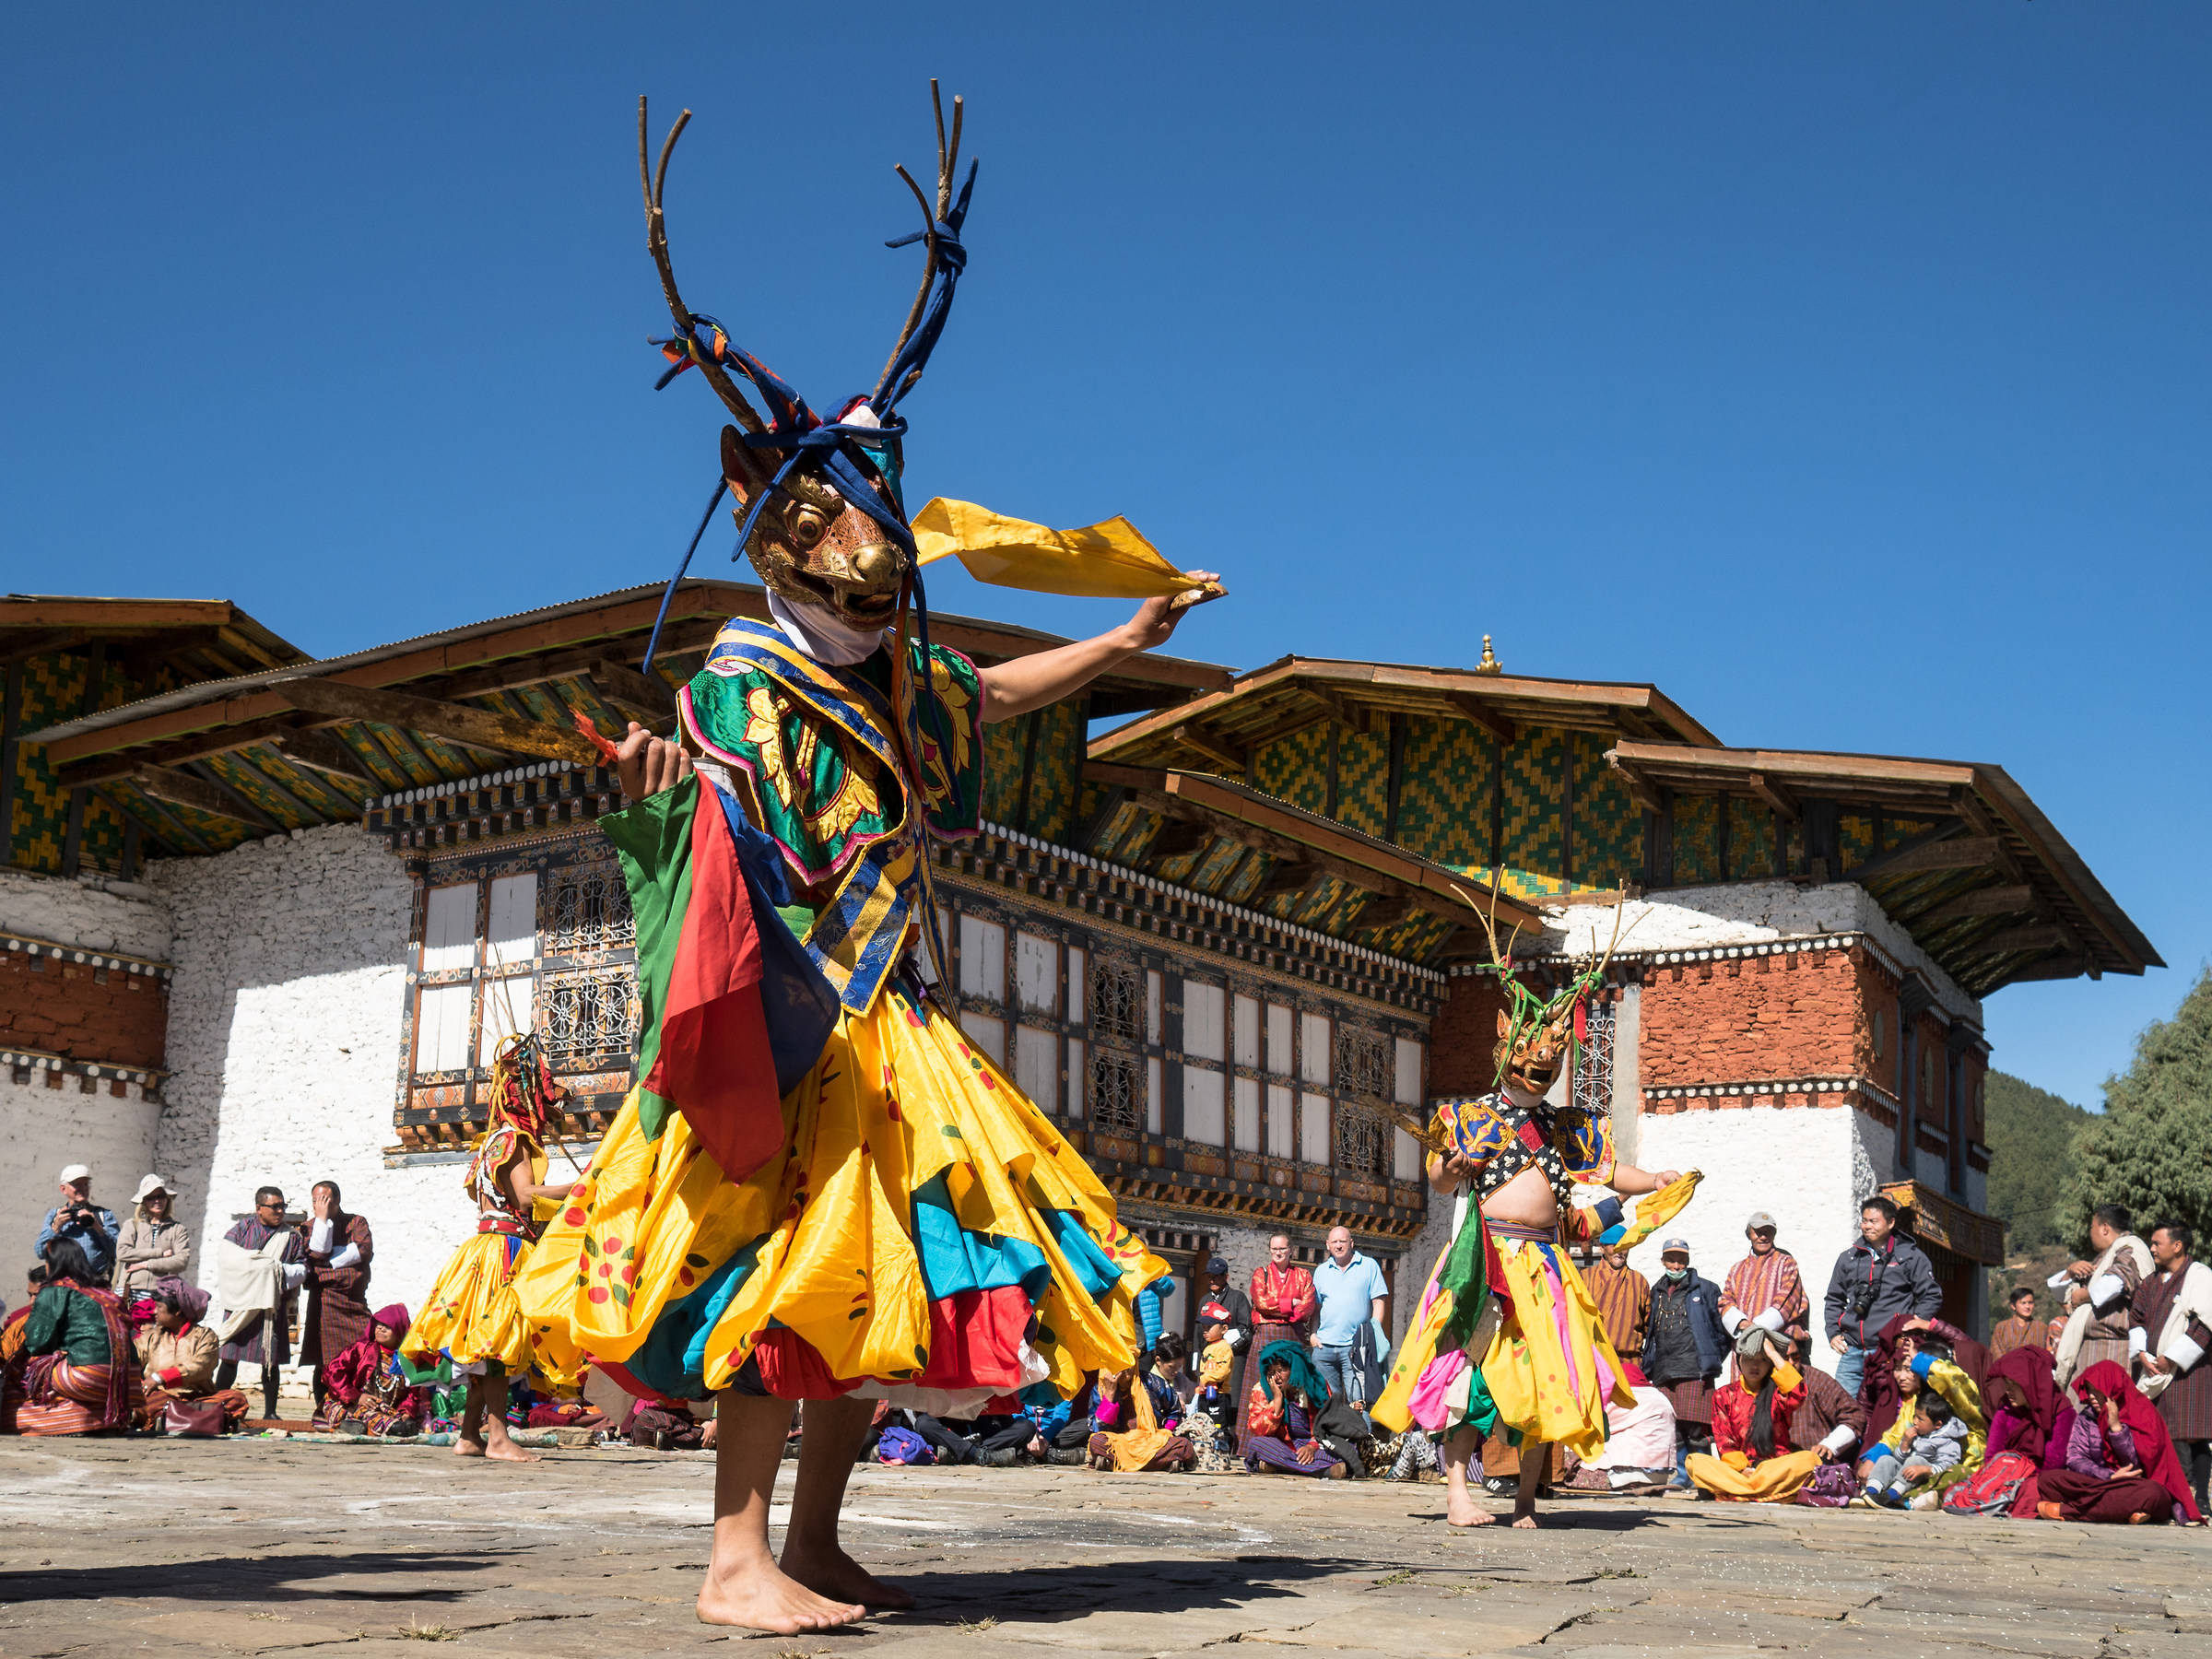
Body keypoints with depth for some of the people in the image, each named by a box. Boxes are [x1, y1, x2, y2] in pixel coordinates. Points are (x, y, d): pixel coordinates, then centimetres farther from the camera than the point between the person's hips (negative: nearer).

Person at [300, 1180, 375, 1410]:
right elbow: (318, 1252, -8)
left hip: (356, 1299, 1)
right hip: (325, 1302, -1)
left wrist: (330, 1260, -5)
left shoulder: (357, 1222, 13)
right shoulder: (310, 1226, 12)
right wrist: (322, 1218, -7)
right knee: (325, 1362, -5)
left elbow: (365, 1251, -4)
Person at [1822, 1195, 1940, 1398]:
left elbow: (1931, 1296, 7)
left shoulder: (1912, 1257, 6)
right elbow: (1834, 1300, 26)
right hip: (1852, 1353, 4)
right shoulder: (1848, 1258, 19)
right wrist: (1833, 1333, 14)